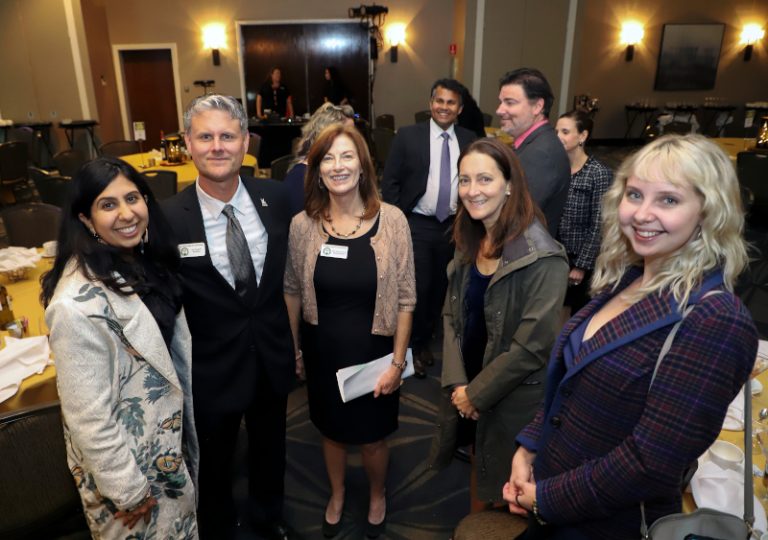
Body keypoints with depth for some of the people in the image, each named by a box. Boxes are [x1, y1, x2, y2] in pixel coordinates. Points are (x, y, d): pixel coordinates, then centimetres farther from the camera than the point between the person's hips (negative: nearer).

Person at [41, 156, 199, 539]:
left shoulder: (144, 260, -5)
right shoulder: (79, 304, -31)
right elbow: (88, 416, -25)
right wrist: (127, 488, -16)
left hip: (167, 425, 7)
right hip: (125, 450, -7)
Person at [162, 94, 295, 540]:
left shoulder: (276, 198, -10)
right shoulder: (169, 218, -19)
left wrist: (293, 340, 5)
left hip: (272, 357, 3)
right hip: (211, 367, -3)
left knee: (270, 449, 27)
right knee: (214, 462, 22)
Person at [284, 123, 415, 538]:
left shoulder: (392, 220, -15)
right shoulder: (302, 225, -10)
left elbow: (405, 298, -10)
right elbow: (292, 291, 3)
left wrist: (397, 361, -10)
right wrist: (291, 348, 8)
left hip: (373, 351, -1)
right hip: (322, 351, 2)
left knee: (372, 437, 16)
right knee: (332, 431, 22)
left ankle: (377, 497, 49)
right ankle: (336, 495, 52)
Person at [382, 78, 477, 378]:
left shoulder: (469, 140, 4)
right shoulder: (408, 135, -4)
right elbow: (390, 182, -4)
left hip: (453, 226, 3)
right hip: (416, 225, -3)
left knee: (439, 288, 13)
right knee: (418, 288, 0)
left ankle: (425, 341, 35)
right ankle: (411, 346, 23)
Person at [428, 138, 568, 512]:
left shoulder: (541, 258, -22)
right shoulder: (470, 242, 1)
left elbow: (533, 345, -23)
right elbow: (452, 316, 2)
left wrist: (477, 393, -14)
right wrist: (457, 384, -8)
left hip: (512, 399, -6)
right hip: (467, 389, 6)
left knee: (506, 492, 16)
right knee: (479, 472, 25)